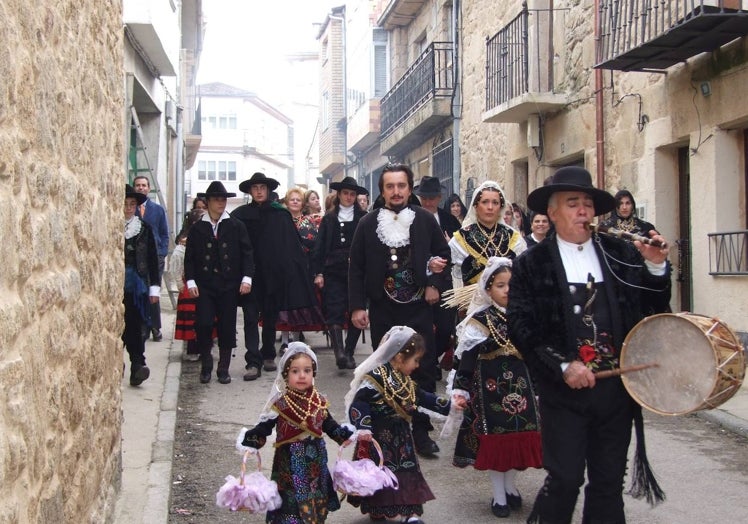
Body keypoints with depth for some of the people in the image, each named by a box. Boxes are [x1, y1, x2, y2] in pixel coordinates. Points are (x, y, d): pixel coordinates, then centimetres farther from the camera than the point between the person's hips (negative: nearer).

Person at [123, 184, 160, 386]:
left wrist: (155, 287, 6)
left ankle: (137, 366, -7)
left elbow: (152, 260, 9)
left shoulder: (144, 229, 8)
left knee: (135, 327, -6)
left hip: (137, 287, 0)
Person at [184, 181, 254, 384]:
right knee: (203, 324, -8)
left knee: (227, 327, 3)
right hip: (204, 285, 0)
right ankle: (206, 366, 12)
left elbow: (246, 253, 3)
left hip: (229, 284, 0)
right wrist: (191, 281, -4)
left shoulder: (236, 226, 4)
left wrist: (247, 278, -6)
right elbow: (189, 257, 5)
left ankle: (224, 369, 16)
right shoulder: (197, 228, 5)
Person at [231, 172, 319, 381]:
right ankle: (253, 363, -6)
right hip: (249, 275, -1)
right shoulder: (240, 215, 2)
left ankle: (268, 356, 26)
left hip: (274, 274, 1)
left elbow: (293, 245, 1)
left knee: (270, 317, 12)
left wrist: (296, 270, -6)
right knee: (251, 317, -4)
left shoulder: (280, 215, 2)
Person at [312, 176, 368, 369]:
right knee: (334, 312, -11)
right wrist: (318, 272, 2)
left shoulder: (363, 218, 5)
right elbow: (320, 247, 9)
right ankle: (339, 352, -18)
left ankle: (348, 353, 12)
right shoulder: (329, 219, 10)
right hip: (333, 273, 1)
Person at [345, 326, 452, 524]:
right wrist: (364, 429, -34)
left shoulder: (405, 380, 7)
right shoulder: (375, 377, -22)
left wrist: (447, 405, 12)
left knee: (407, 471, 8)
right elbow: (359, 404, -26)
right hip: (379, 436, -8)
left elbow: (421, 398, 17)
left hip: (400, 435, 8)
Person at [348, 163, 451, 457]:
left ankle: (421, 430, 12)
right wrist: (357, 306, -3)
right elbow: (356, 267, 2)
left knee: (424, 369, 2)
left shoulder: (425, 220, 0)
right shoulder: (368, 223, 0)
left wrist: (436, 284, -3)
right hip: (382, 310, 0)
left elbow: (443, 253, 11)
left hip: (419, 308, 0)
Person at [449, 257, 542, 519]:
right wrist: (460, 390, -12)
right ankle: (499, 495, 16)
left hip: (520, 385, 4)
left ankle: (510, 486, 30)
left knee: (519, 434, 8)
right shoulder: (480, 320, -7)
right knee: (494, 438, 2)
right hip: (491, 388, -4)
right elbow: (466, 359, -8)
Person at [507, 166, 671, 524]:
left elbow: (653, 310, 6)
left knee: (609, 481, 12)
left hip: (616, 387, 3)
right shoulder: (532, 265, -1)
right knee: (565, 479, -2)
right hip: (564, 388, -3)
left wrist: (656, 267, -9)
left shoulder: (622, 254, 7)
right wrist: (562, 366, -16)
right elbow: (520, 328, -7)